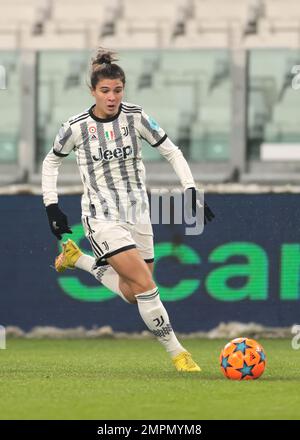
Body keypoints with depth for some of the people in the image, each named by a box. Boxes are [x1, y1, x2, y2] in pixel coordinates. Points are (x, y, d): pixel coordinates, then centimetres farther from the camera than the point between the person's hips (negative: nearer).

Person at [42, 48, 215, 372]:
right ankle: (175, 352, -8)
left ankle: (78, 259, 31)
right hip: (102, 217, -4)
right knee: (145, 283, -19)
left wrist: (191, 191, -6)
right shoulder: (76, 127, -8)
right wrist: (51, 206, 3)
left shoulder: (136, 117, -4)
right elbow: (51, 162, 8)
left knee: (132, 294, 9)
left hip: (137, 212, 4)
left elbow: (171, 152, 4)